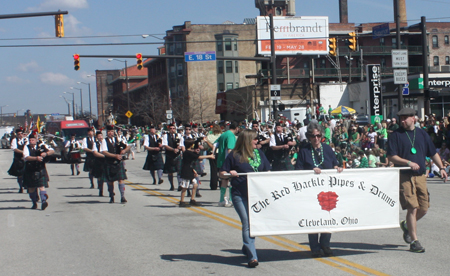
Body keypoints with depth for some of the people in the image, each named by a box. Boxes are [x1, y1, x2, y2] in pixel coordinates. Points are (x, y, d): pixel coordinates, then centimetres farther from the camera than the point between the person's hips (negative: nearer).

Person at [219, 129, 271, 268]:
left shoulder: (259, 153, 11)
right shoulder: (234, 155, -1)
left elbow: (267, 171, 17)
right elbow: (222, 174, 1)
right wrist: (229, 173, -20)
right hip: (240, 195, -5)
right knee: (247, 224, -11)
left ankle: (246, 248, 34)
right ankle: (252, 257, -13)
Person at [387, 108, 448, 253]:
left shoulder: (422, 134, 13)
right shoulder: (395, 135, -1)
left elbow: (433, 153, 18)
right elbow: (391, 156, -7)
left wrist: (441, 167, 6)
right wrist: (408, 162, -18)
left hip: (420, 175, 5)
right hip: (404, 176, -5)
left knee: (424, 208, 5)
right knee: (412, 208, -10)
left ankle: (407, 225, 33)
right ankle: (414, 241, -2)